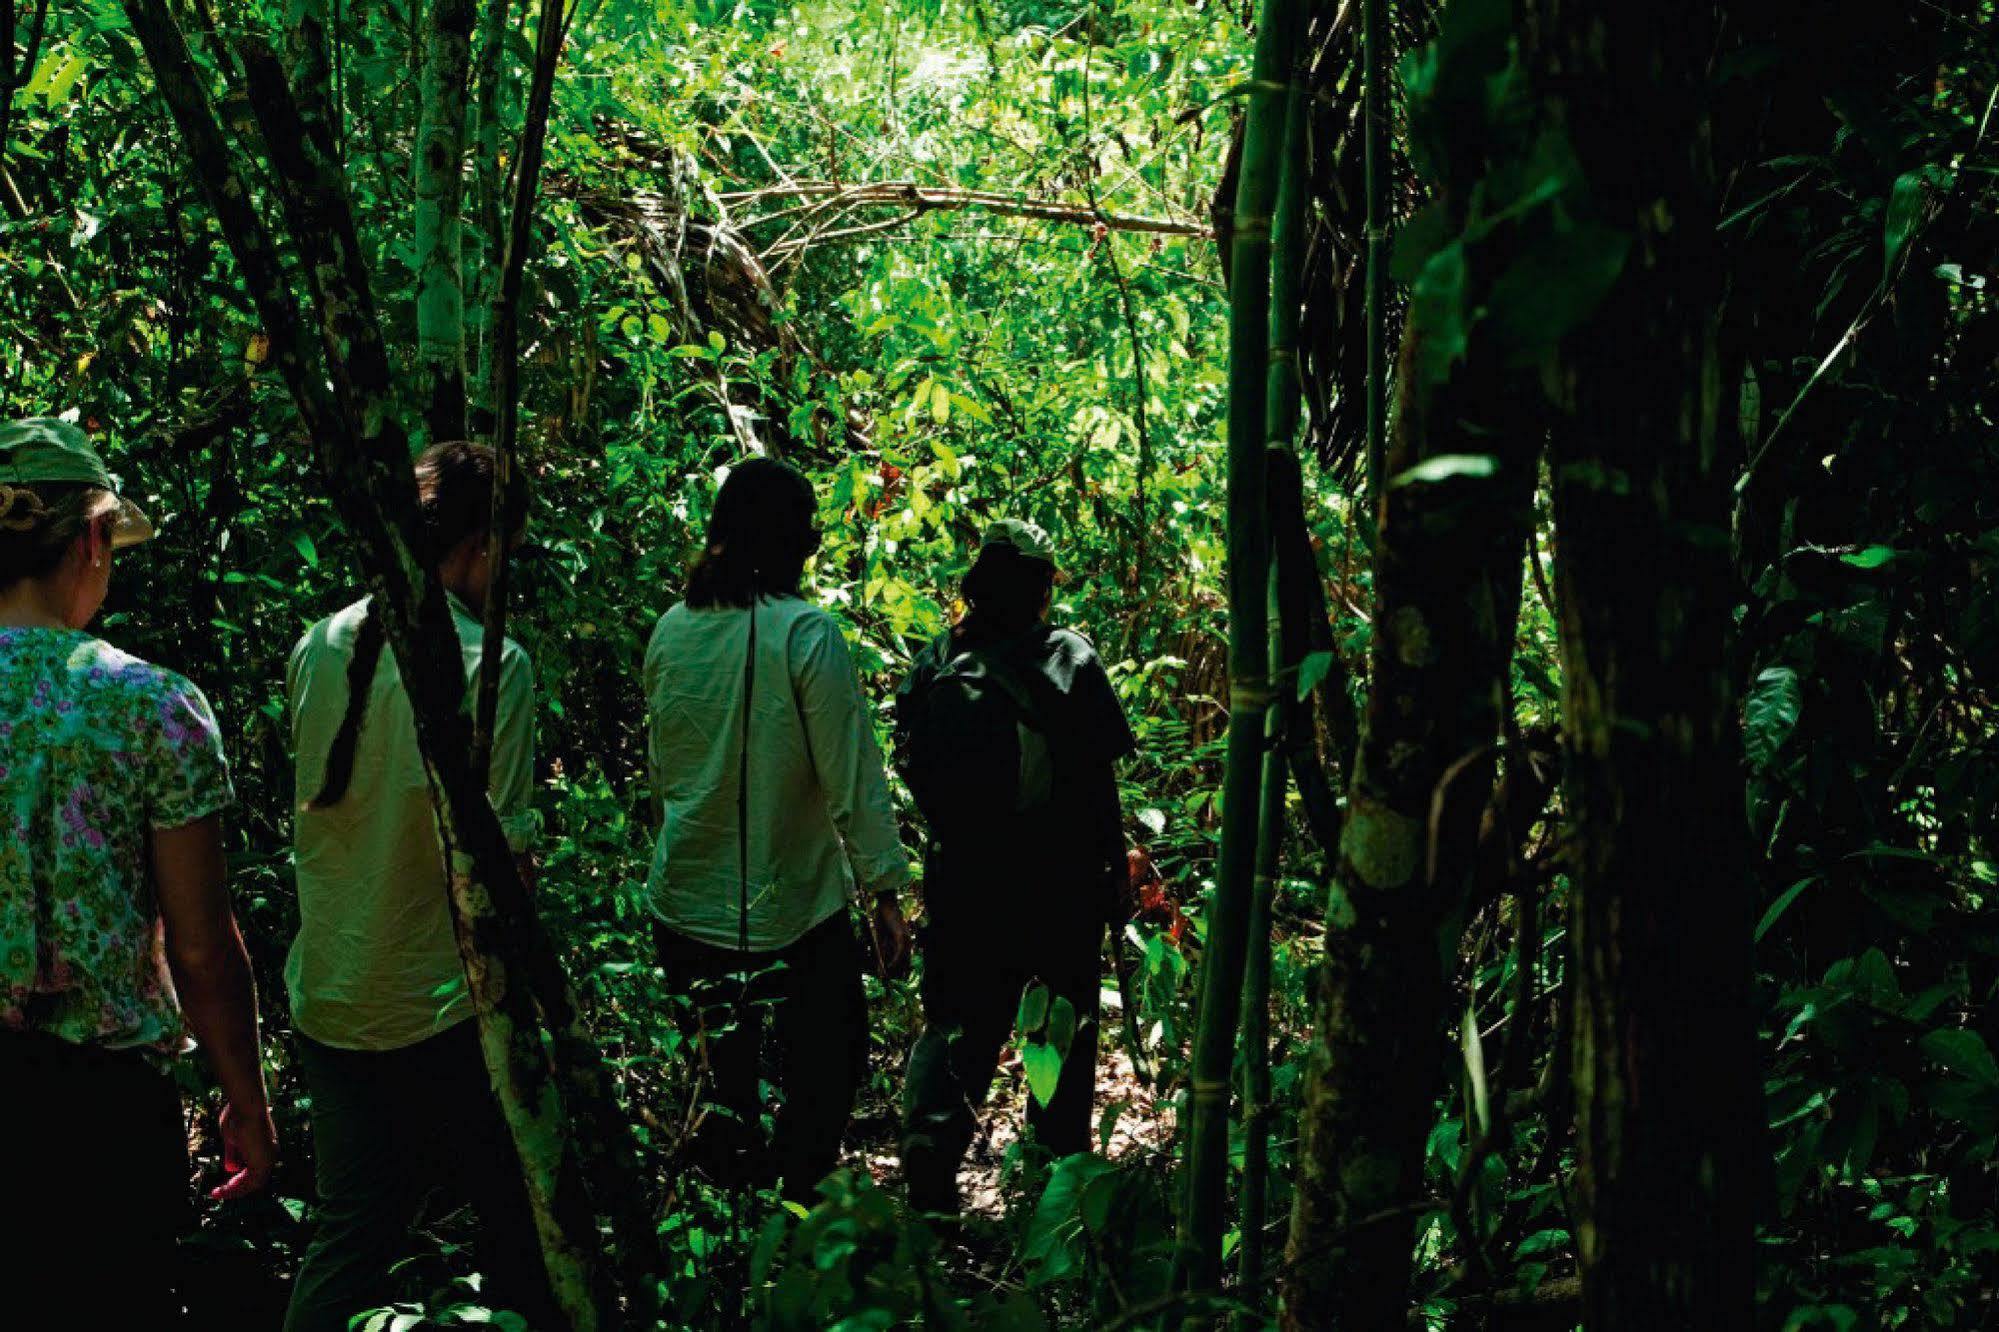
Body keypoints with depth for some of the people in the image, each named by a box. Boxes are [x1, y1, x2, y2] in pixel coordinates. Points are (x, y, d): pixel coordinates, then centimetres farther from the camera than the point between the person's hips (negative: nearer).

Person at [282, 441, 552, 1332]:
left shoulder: (320, 646, 3)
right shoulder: (491, 664, -16)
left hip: (327, 996, 6)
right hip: (441, 1011, -6)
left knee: (349, 1232, 13)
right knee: (515, 1222, 12)